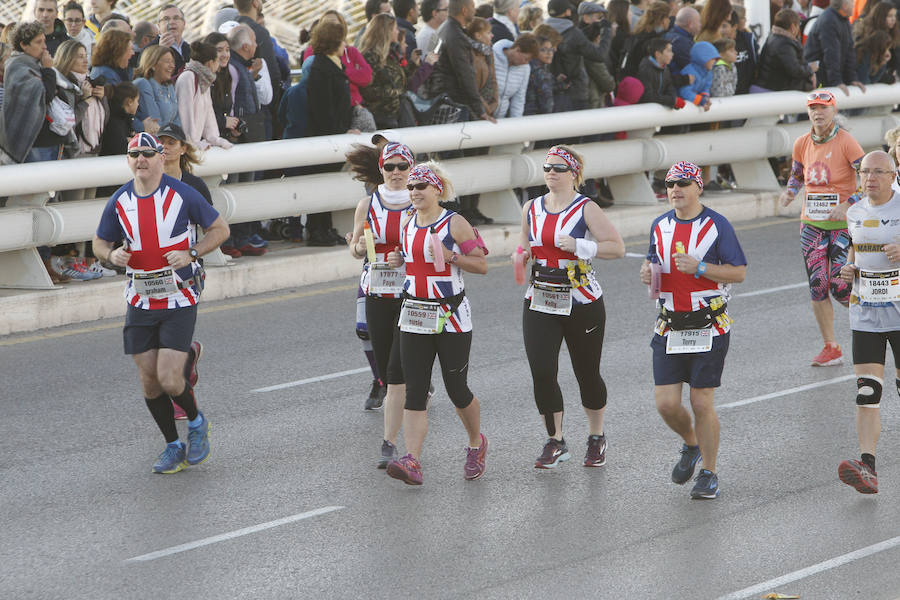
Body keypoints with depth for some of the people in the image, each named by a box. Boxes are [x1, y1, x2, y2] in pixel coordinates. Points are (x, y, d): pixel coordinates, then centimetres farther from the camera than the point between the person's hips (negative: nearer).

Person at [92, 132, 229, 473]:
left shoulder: (182, 194, -9)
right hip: (140, 301, 4)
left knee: (169, 379, -13)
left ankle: (196, 423, 18)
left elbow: (220, 229, 0)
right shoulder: (119, 202, 1)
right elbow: (100, 243, 14)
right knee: (149, 381, 6)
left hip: (179, 300, -4)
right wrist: (112, 255, -10)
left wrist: (191, 254, -16)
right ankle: (173, 446, 24)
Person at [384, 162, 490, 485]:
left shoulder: (455, 223, -7)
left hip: (451, 316, -5)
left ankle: (477, 444, 31)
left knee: (457, 389, 3)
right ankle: (412, 461, -15)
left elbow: (482, 265, -6)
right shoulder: (407, 225, 10)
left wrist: (450, 256, -20)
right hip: (414, 316, 5)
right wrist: (398, 260, 6)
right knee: (414, 391, -6)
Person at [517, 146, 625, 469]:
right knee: (541, 372, -9)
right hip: (540, 303, 3)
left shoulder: (586, 209, -6)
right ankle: (555, 442, 4)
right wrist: (523, 254, 1)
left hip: (582, 303, -3)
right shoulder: (531, 208, 9)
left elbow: (618, 247, -10)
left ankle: (596, 438, 27)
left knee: (587, 373, 8)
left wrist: (577, 245, -20)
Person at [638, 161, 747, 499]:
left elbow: (739, 272, -8)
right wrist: (647, 270, 0)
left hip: (708, 328, -4)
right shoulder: (660, 226, 9)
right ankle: (691, 445, 29)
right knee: (666, 404, -2)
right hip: (669, 328, 4)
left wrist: (698, 268, -20)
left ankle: (709, 474, 12)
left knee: (701, 404, -3)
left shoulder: (717, 225, -6)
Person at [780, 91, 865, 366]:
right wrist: (790, 191, 2)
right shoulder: (802, 144, 6)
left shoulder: (845, 142, -11)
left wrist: (848, 205, -21)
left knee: (839, 287, -9)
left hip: (842, 223, -5)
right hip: (812, 223, 5)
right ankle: (831, 348, 9)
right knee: (817, 286, -1)